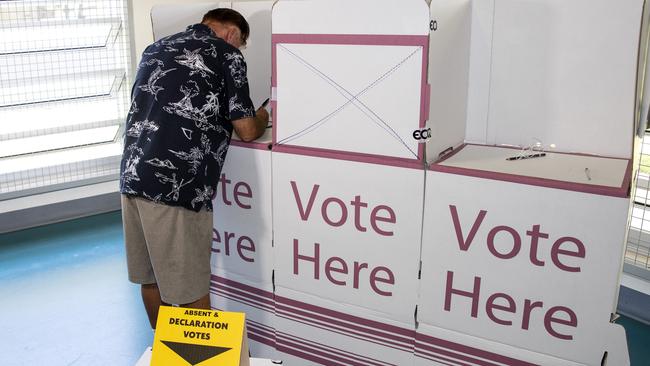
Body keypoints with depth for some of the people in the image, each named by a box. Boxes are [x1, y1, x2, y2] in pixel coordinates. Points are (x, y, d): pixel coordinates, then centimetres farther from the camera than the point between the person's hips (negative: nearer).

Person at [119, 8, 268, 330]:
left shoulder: (155, 49, 21)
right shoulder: (226, 55, 2)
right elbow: (247, 131, 1)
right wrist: (261, 119, 23)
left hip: (132, 178, 8)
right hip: (175, 188, -7)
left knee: (150, 279, 19)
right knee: (191, 290, 4)